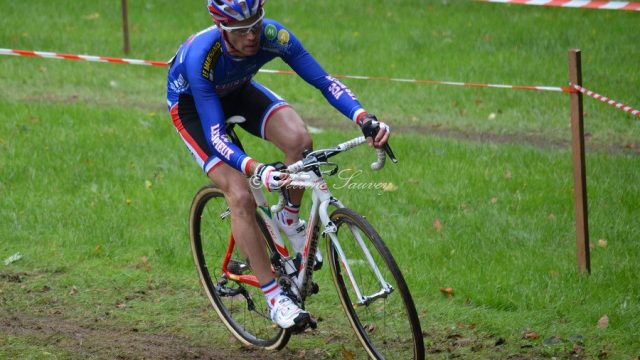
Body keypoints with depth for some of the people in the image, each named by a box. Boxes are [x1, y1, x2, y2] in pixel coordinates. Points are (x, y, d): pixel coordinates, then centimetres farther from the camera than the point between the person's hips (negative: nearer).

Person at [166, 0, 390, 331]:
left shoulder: (273, 36, -31)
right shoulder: (201, 57, -40)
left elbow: (323, 81, -28)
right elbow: (215, 137, -40)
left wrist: (366, 120, -44)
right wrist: (257, 170, -56)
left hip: (237, 91, 4)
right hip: (191, 104, -4)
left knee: (298, 139, -26)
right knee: (240, 195, -21)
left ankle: (289, 220, 3)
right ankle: (275, 299, -12)